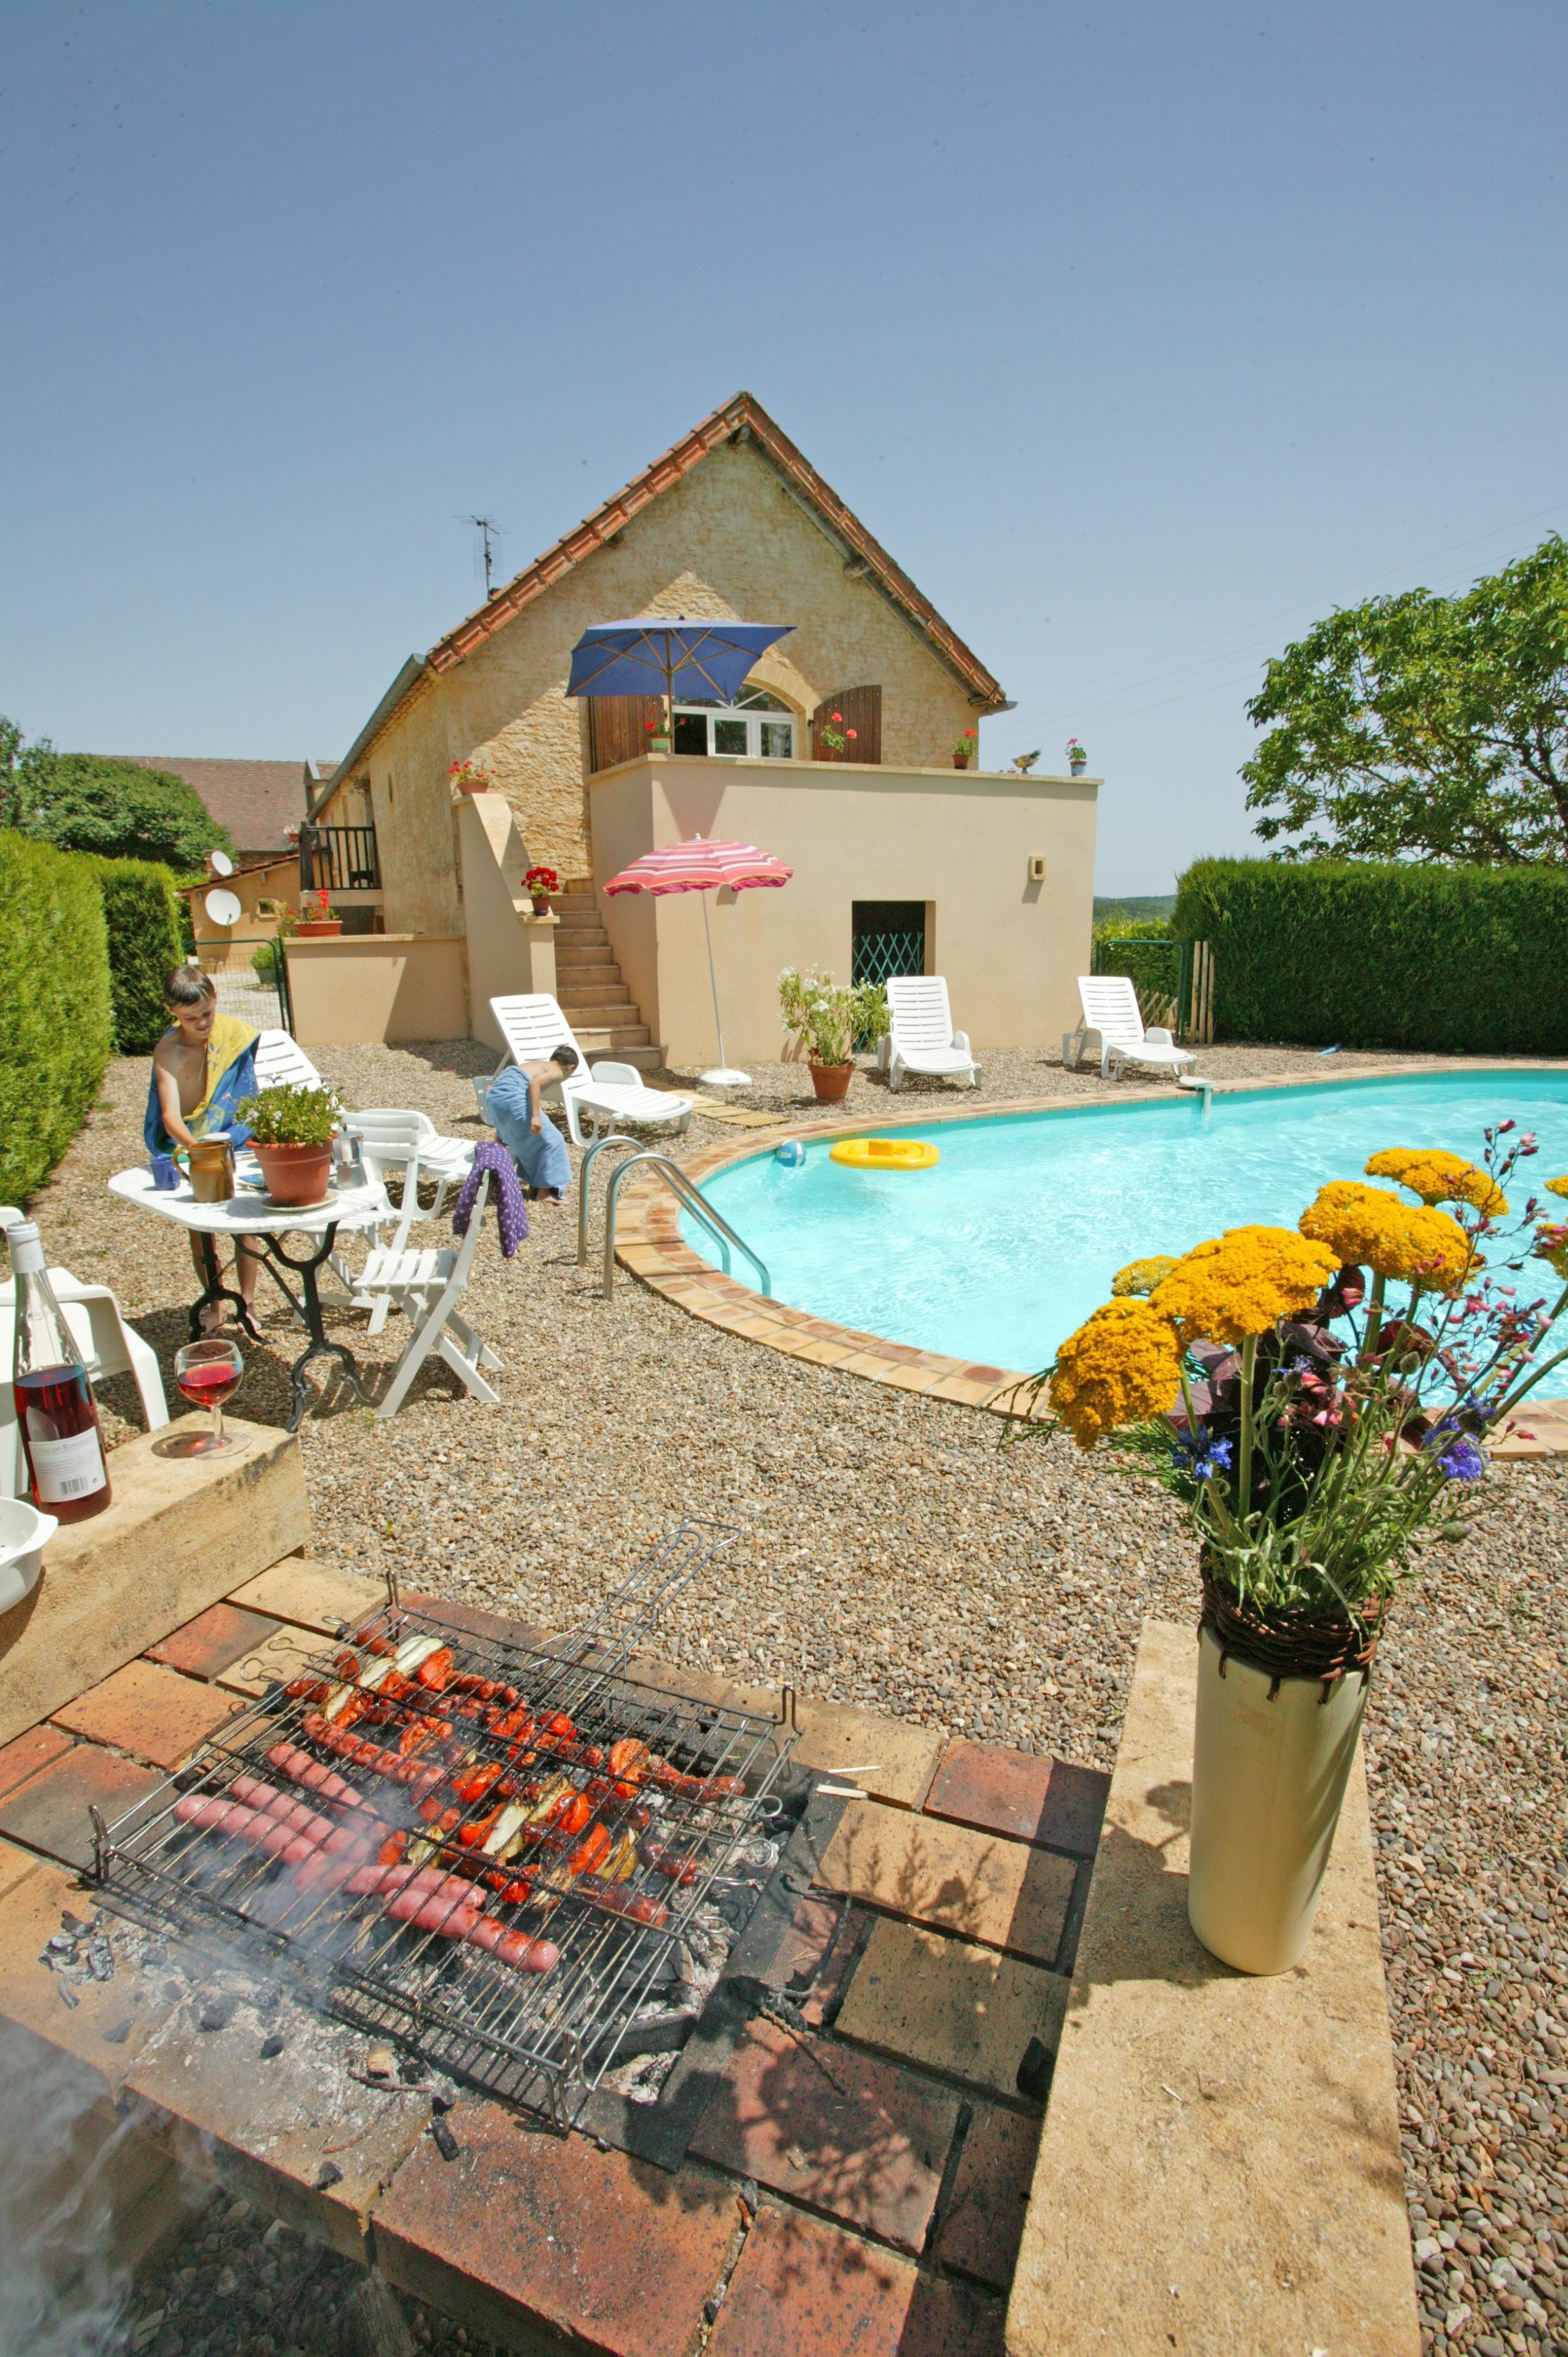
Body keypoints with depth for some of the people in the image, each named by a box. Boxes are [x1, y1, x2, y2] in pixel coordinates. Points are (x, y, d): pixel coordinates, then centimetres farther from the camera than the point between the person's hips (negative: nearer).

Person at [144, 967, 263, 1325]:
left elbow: (250, 1086, 5)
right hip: (189, 1145, -1)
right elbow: (171, 1115, -30)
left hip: (237, 1140, 1)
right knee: (199, 1228, 7)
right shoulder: (168, 1052, -20)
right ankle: (216, 1303, 25)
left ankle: (247, 1301, 20)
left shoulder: (235, 1032, -11)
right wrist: (197, 1148, -48)